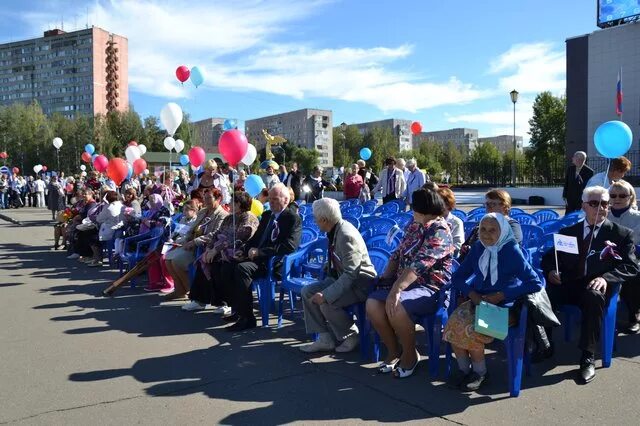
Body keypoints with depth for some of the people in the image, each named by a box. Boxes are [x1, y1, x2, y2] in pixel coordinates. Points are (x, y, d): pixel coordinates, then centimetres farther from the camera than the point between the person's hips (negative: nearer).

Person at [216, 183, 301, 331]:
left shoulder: (293, 218, -5)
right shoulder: (266, 215, 21)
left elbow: (289, 246, -18)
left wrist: (260, 252, -20)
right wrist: (245, 250, 4)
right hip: (257, 256, 8)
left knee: (242, 268, -31)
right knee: (227, 266, -11)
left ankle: (247, 318, -23)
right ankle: (237, 309, 1)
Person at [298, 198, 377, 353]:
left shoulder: (346, 236, -27)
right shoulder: (334, 231, 0)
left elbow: (351, 274, -30)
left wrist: (326, 295, -33)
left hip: (359, 283, -9)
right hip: (341, 277, 9)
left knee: (327, 302, -28)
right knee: (307, 292, -4)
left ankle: (352, 337, -1)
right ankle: (325, 338, 1)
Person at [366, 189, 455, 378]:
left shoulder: (439, 232, -15)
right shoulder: (414, 225, 13)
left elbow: (419, 265, -27)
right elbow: (398, 253, 15)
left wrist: (397, 289, -35)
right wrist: (385, 277, 1)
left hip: (430, 288, -8)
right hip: (402, 282, 8)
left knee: (395, 307, -34)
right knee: (372, 303, -16)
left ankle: (410, 354, -6)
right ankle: (394, 350, 4)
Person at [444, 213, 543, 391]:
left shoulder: (512, 251, -11)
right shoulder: (478, 248, 3)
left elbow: (536, 283, -15)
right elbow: (457, 277, 8)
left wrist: (501, 295, -19)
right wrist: (471, 293, -11)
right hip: (477, 301, 5)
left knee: (470, 330, -27)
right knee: (452, 325, -22)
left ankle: (479, 372, -1)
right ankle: (463, 368, -1)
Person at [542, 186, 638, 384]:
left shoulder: (621, 234, 9)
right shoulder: (568, 232, 17)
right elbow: (548, 257, 16)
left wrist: (606, 278, -20)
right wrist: (551, 271, -9)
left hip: (596, 287, -2)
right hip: (568, 285, 3)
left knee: (593, 295, -38)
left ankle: (588, 357, -26)